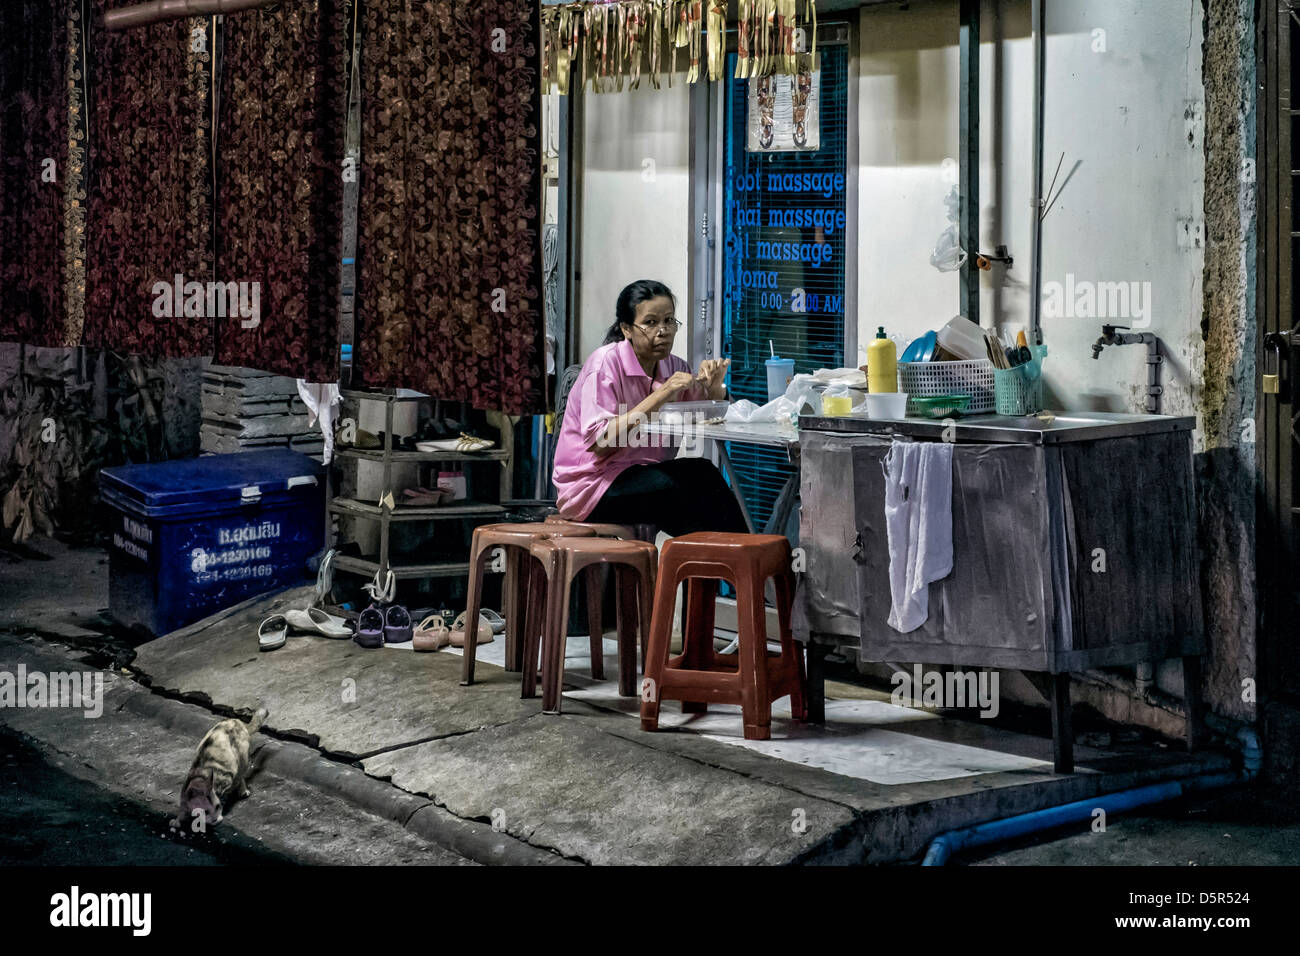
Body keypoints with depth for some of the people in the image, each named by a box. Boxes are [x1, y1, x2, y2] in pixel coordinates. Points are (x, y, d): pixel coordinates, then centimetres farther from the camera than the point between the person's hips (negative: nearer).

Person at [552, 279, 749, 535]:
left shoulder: (673, 367, 8)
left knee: (704, 473, -23)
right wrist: (660, 396, -26)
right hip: (591, 483, -6)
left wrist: (714, 387, -12)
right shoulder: (606, 363, -12)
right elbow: (599, 444, -23)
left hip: (644, 473, 6)